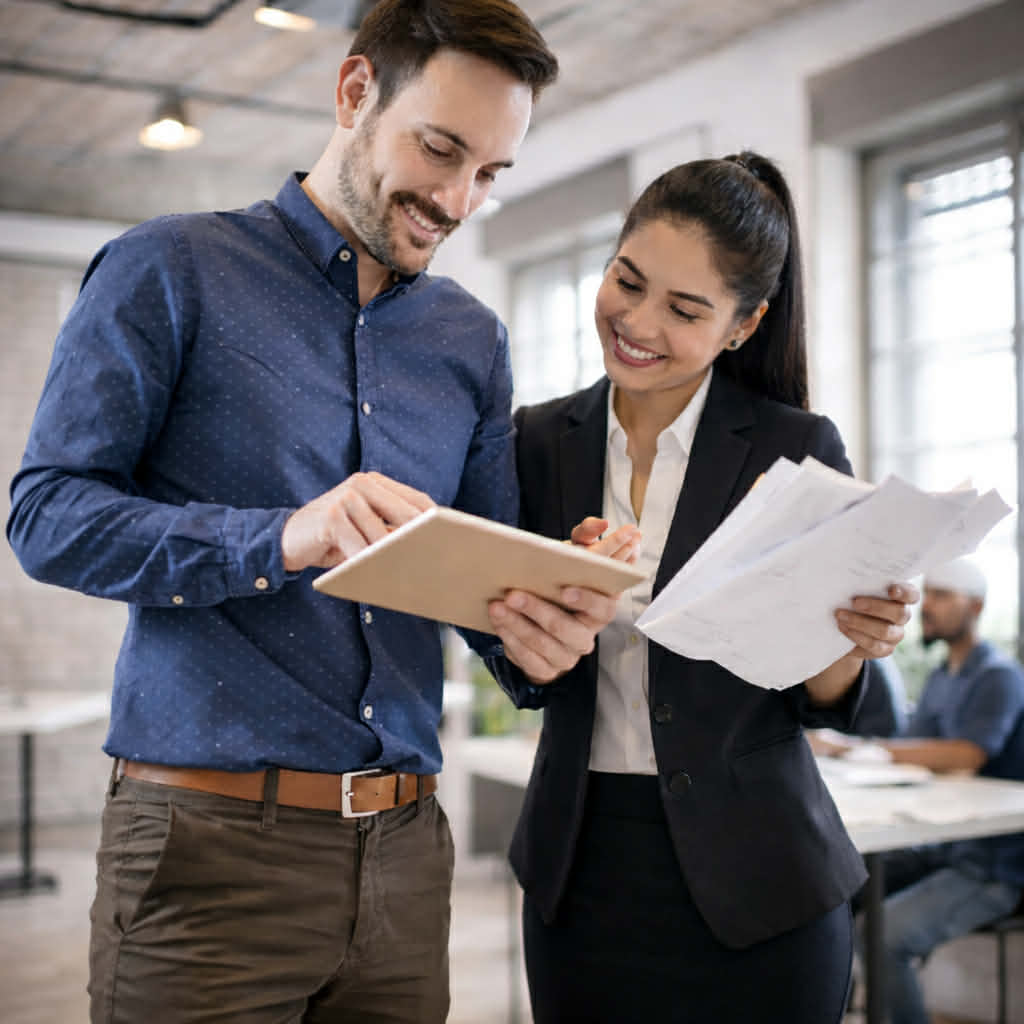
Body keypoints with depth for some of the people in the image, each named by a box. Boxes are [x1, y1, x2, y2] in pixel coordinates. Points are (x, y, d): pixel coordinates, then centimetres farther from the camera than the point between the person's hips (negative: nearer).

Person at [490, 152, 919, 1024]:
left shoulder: (798, 449, -7)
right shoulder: (539, 440, 1)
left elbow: (813, 699, -2)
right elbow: (527, 668, -1)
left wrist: (850, 641, -23)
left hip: (753, 889, -2)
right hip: (579, 874, 3)